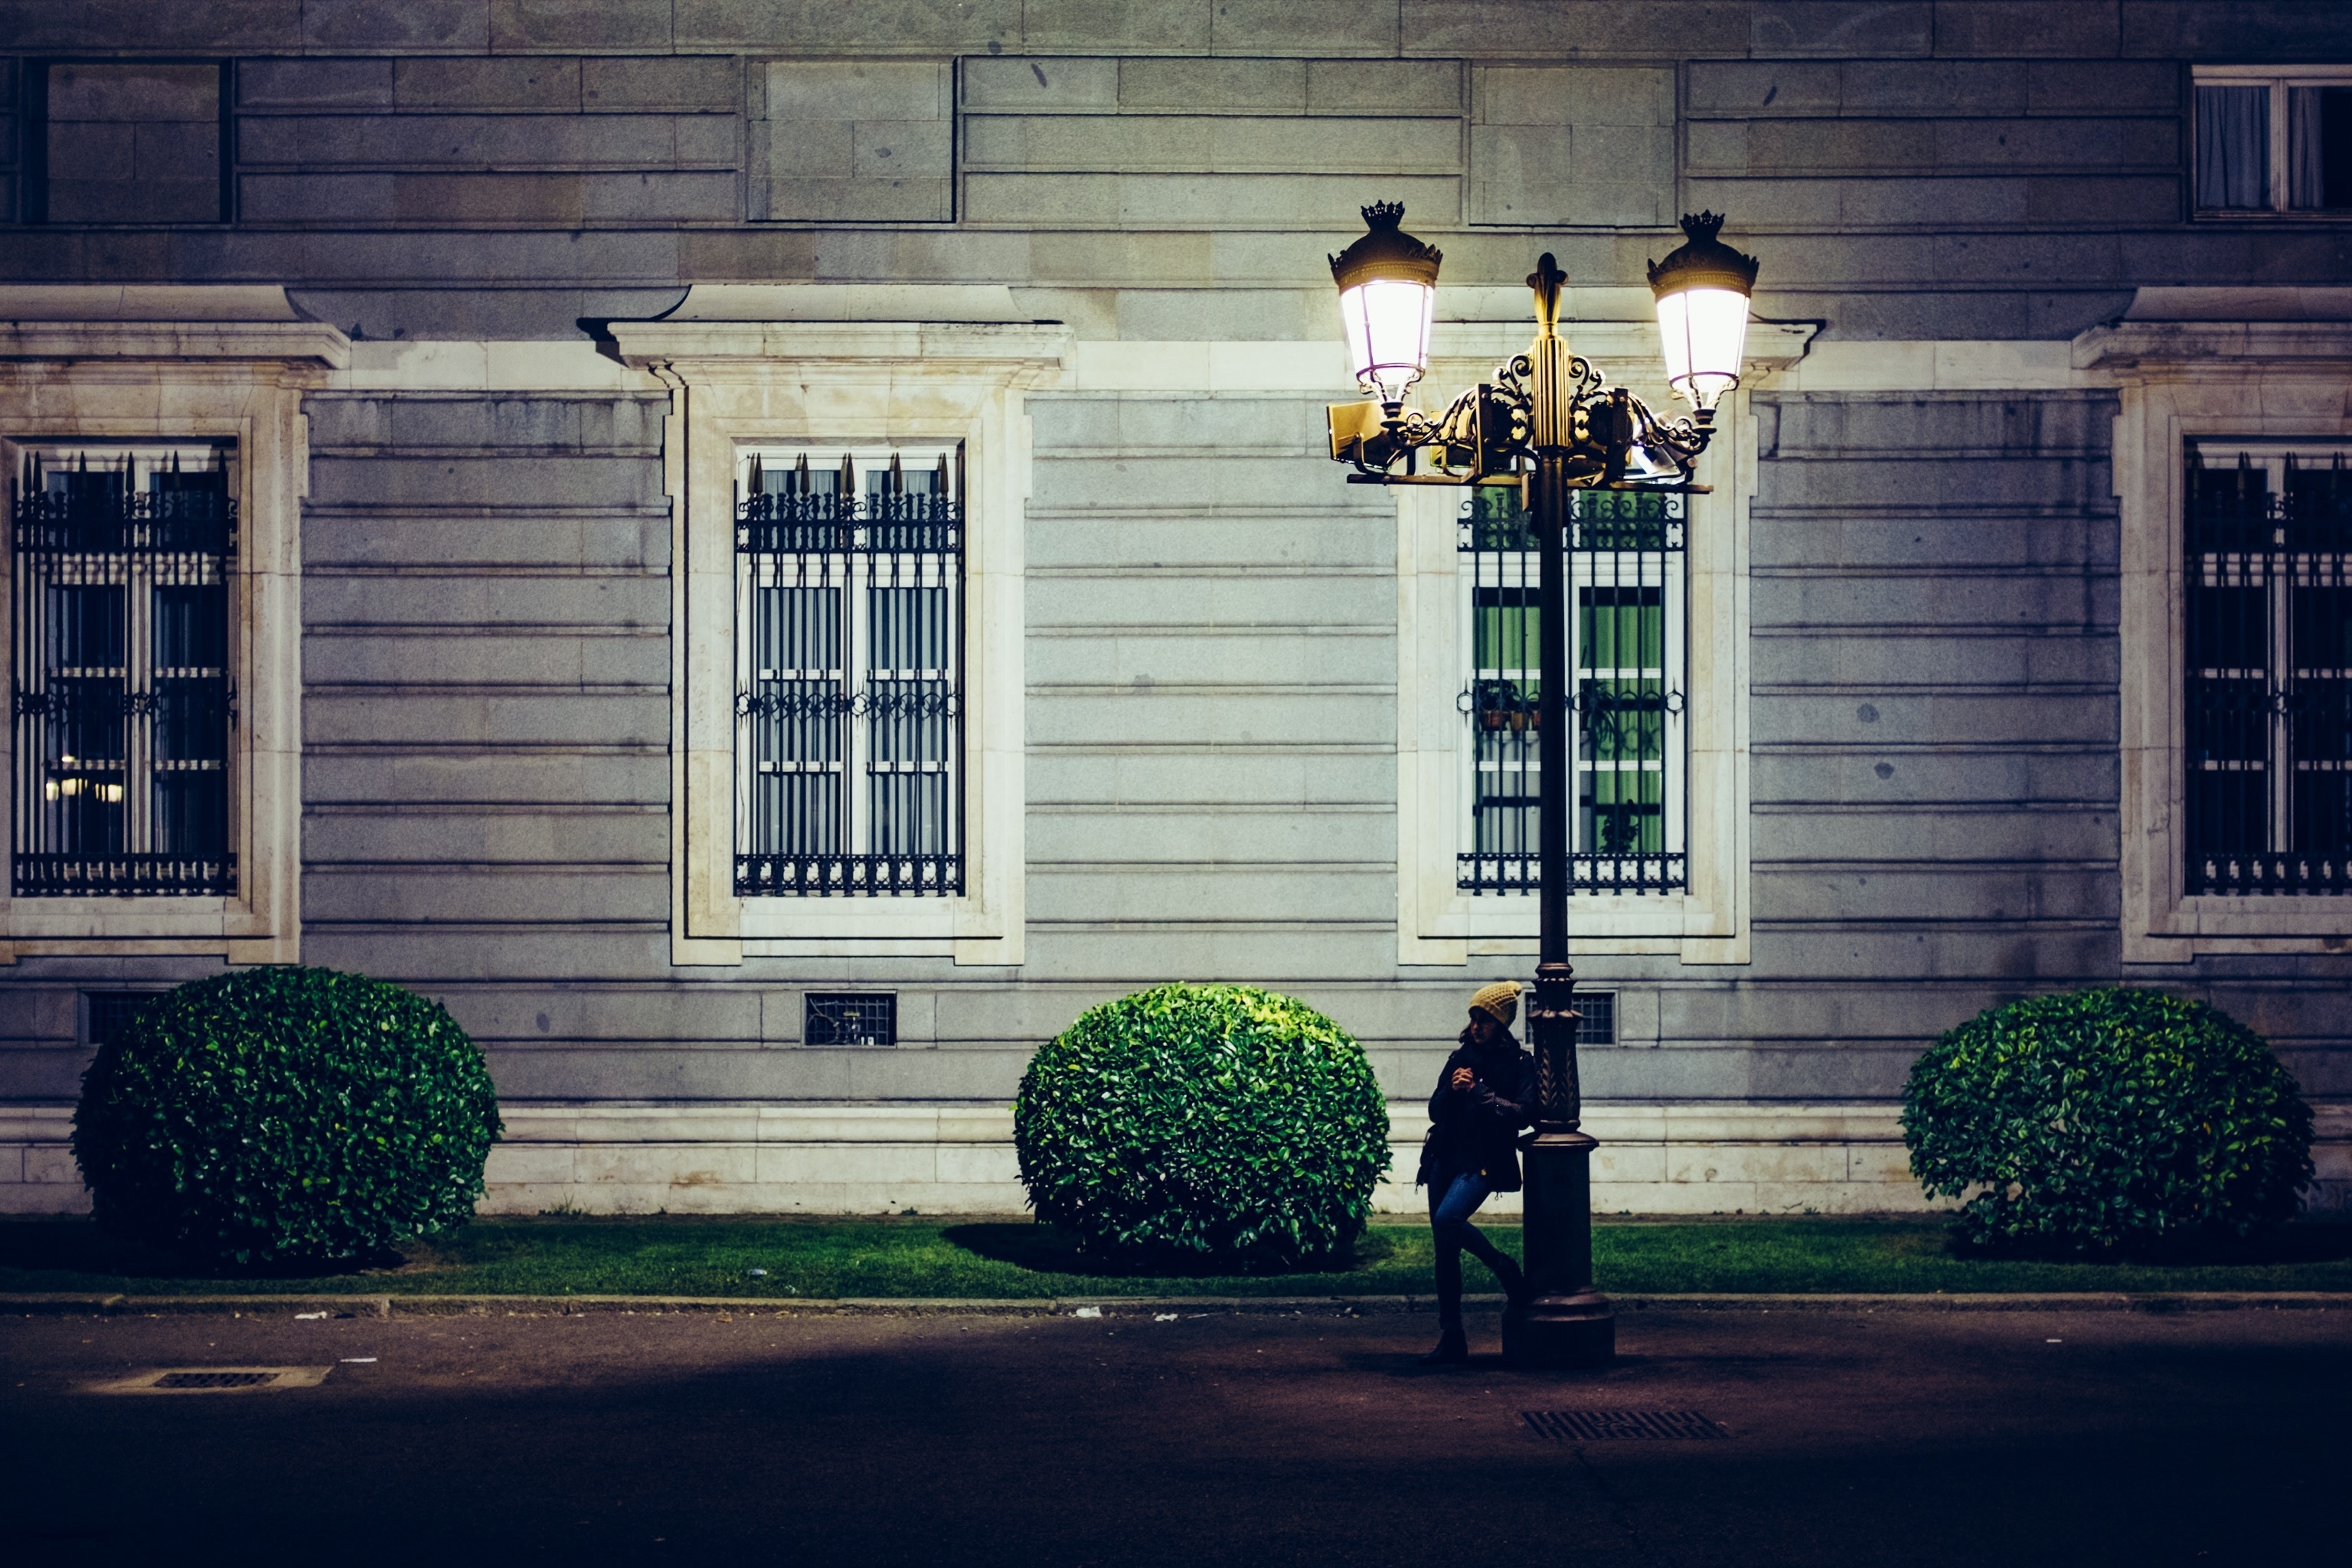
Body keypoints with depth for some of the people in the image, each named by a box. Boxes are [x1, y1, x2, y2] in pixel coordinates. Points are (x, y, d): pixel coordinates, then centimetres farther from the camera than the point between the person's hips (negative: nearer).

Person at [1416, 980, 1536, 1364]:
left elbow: (1524, 1113, -12)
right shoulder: (1460, 1058, 13)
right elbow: (1435, 1111, 12)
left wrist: (1477, 1093, -14)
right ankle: (1452, 1338, 9)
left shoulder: (1520, 1064, -1)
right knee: (1445, 1252, 3)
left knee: (1448, 1219, -30)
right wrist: (1452, 1090, -9)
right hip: (1446, 1159, 5)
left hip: (1483, 1162, -5)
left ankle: (1506, 1270, -5)